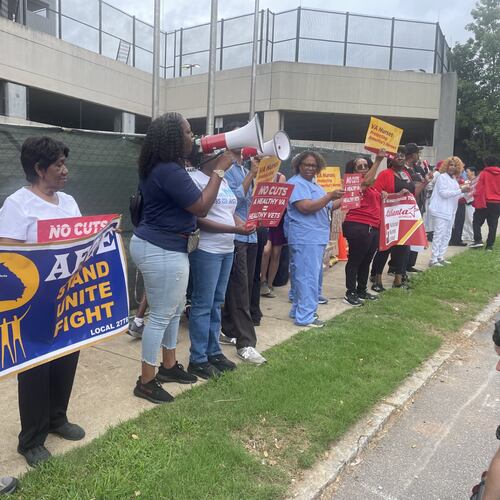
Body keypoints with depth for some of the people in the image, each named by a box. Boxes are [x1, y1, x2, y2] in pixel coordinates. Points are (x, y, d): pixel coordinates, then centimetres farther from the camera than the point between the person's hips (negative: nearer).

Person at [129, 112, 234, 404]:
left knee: (175, 309, 20)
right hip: (162, 251, -11)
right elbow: (201, 207, -19)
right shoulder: (170, 171, -22)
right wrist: (219, 171, -12)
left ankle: (169, 365, 34)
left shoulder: (160, 168, 12)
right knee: (161, 315, -1)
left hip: (160, 246, 11)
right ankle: (146, 382, 13)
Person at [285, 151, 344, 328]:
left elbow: (326, 206, 27)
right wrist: (330, 196, -20)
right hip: (305, 238, -10)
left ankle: (298, 310, 24)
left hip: (316, 238, 10)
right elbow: (306, 207, -21)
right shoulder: (295, 183, -9)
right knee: (308, 277, -9)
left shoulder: (313, 185, 21)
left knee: (302, 276, 15)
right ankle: (305, 316, -4)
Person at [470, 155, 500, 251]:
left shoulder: (484, 173, -5)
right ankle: (490, 245, 6)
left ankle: (478, 240, -6)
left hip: (485, 202, -4)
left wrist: (477, 202, -10)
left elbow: (479, 189, -10)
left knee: (477, 221, 7)